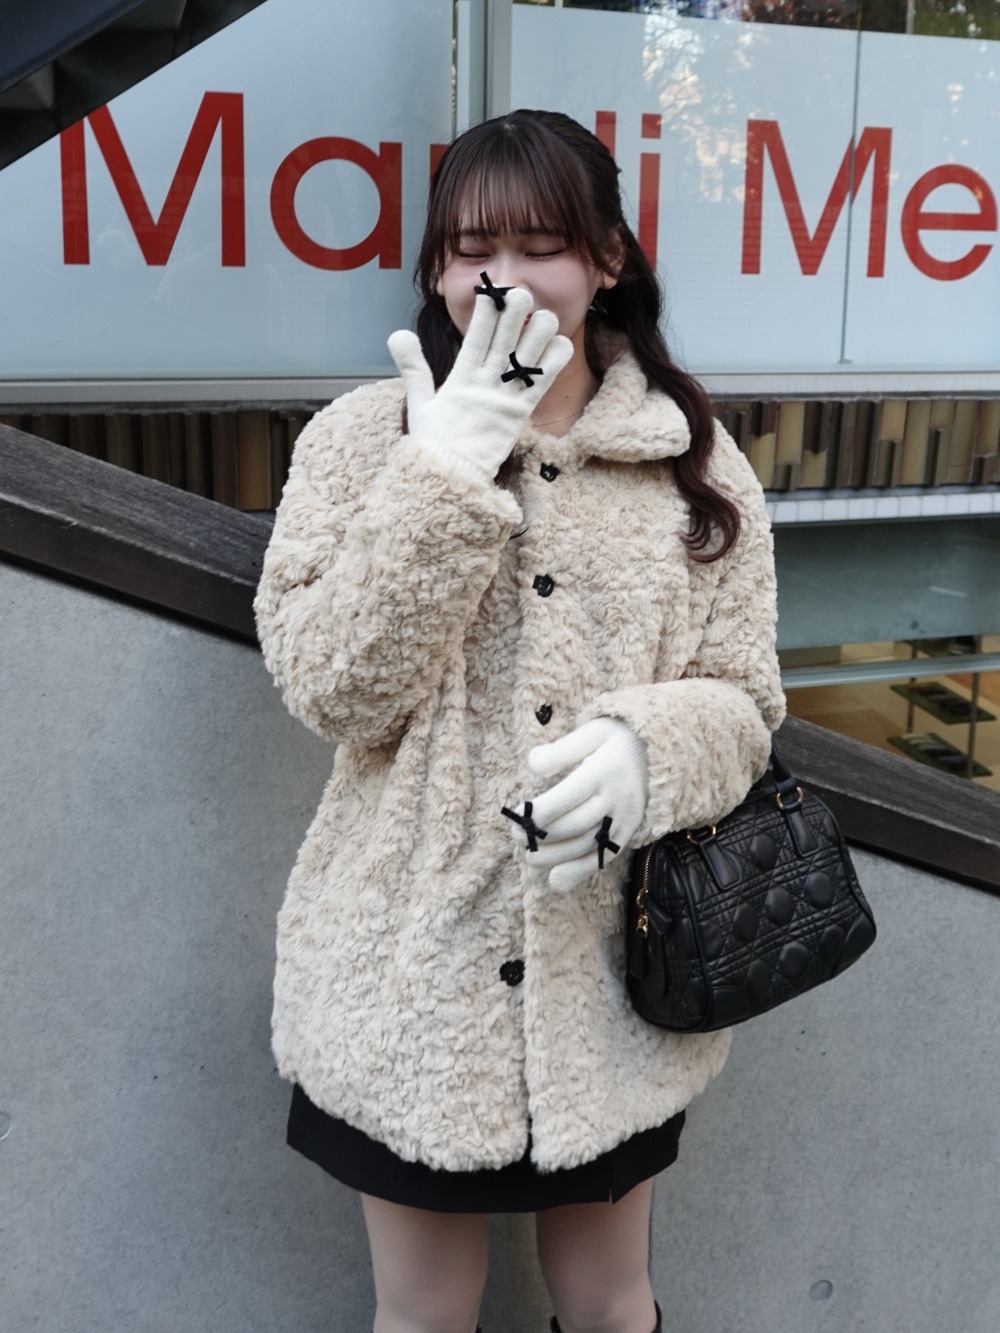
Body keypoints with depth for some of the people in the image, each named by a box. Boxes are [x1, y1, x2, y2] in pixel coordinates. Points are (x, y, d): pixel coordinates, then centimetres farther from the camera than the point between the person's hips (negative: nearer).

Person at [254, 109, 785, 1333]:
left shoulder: (695, 458, -1)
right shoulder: (364, 437, -4)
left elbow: (743, 702, 0)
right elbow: (330, 690, -13)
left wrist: (648, 749, -22)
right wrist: (448, 474, -20)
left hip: (615, 986, 1)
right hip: (413, 980, 0)